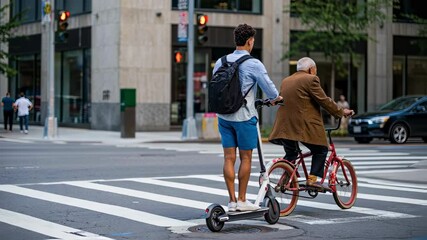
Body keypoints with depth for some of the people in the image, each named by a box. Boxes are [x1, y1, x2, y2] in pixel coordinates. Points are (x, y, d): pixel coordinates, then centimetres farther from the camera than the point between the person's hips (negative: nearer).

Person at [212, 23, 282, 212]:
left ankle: (232, 201, 8)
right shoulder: (253, 64, -12)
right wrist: (275, 98, 13)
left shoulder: (220, 62, 4)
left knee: (229, 158, 6)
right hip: (244, 116, -5)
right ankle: (242, 201, 8)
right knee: (245, 158, 5)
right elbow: (269, 87, -10)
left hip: (224, 116, 5)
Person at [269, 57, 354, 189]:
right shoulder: (311, 79, -5)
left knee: (290, 154, 21)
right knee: (321, 150, 8)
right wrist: (341, 111, 4)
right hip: (305, 126, -7)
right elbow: (324, 100, -7)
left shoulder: (285, 81, 18)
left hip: (285, 126, 7)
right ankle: (312, 179, 0)